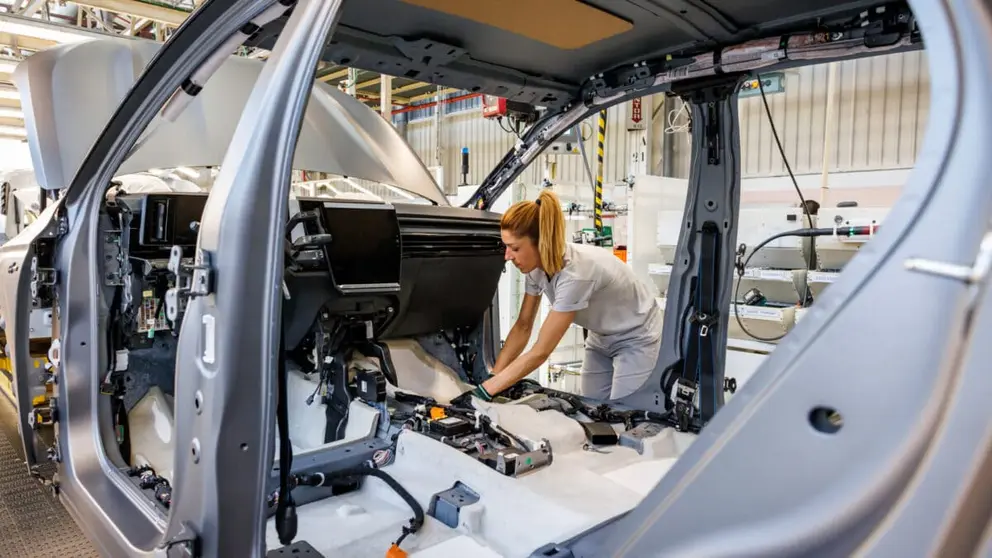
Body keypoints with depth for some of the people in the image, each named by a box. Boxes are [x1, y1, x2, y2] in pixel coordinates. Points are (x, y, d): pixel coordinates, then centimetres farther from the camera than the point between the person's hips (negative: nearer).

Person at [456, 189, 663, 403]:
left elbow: (540, 352, -34)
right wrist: (491, 377, -12)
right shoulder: (537, 266, -15)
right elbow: (523, 326, -4)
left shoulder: (575, 274, -39)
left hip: (637, 338, -7)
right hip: (602, 338, 7)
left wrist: (484, 391, -32)